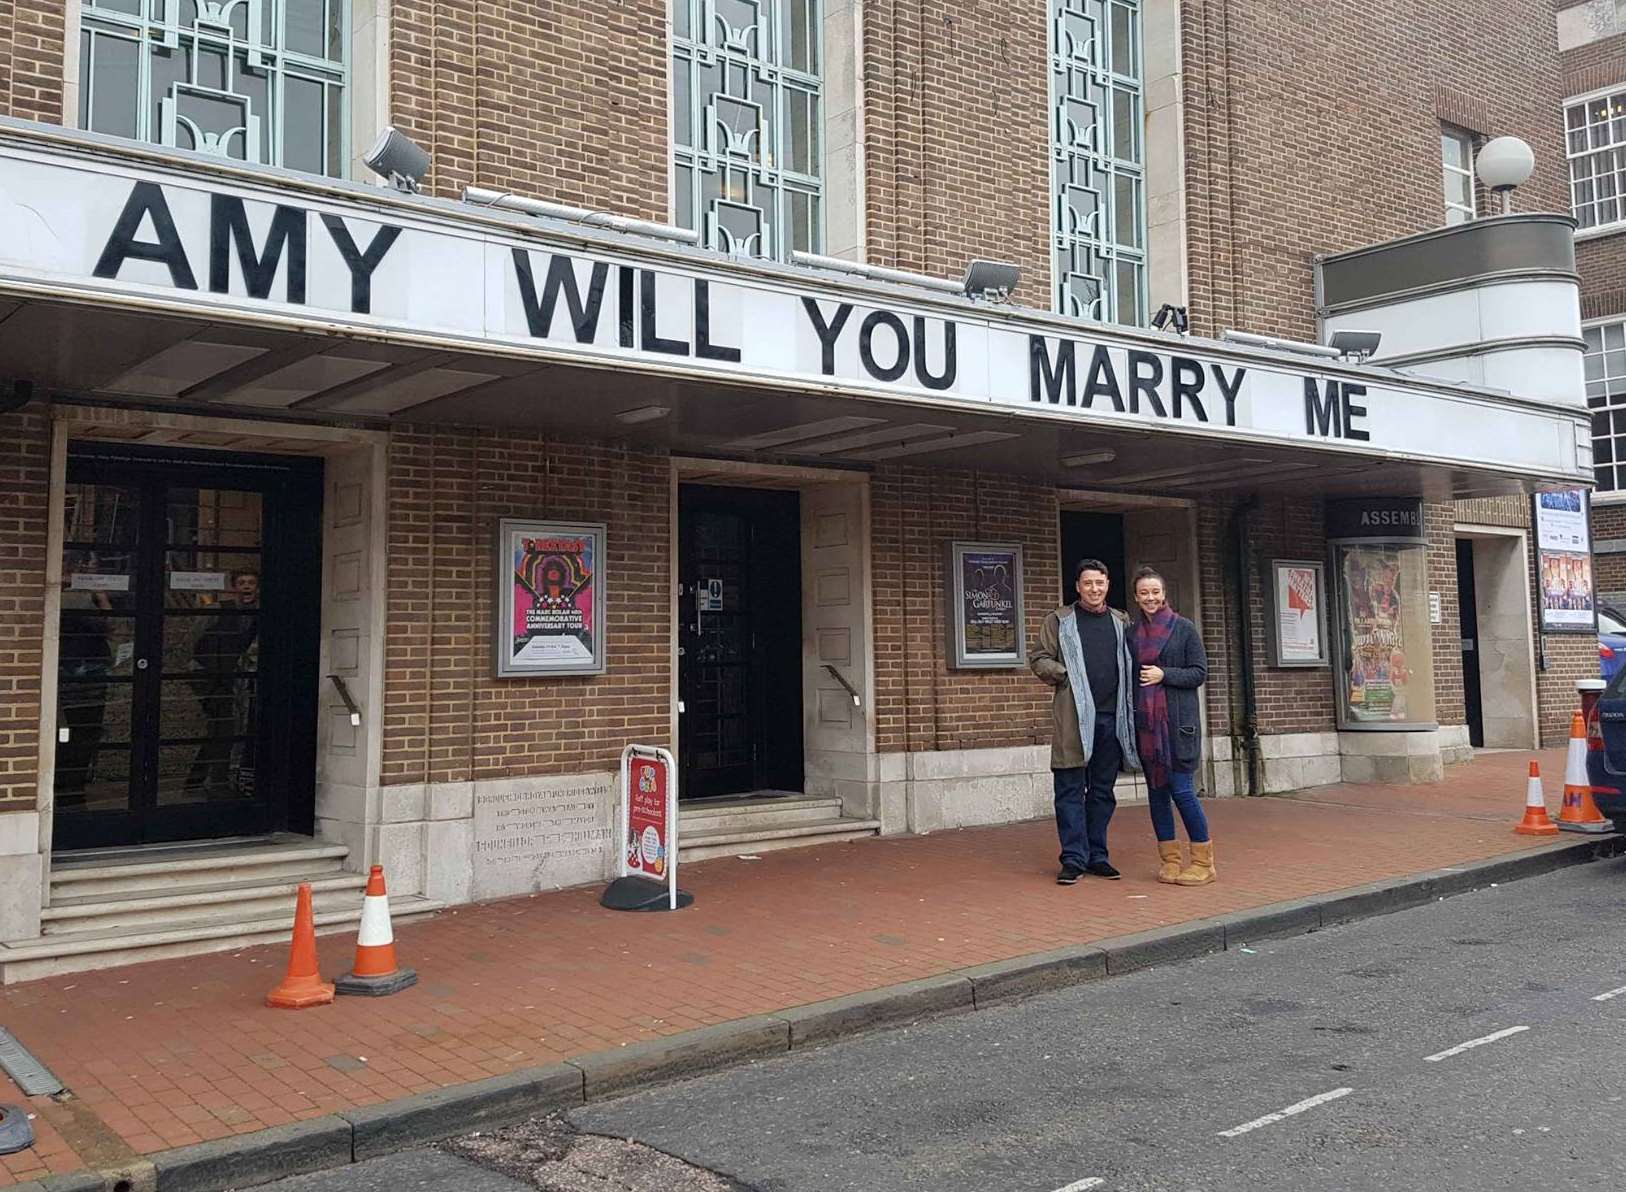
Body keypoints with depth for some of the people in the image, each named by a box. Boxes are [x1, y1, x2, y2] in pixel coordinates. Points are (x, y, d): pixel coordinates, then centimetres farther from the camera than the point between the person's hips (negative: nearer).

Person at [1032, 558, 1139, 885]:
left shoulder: (1122, 622, 15)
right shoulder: (1060, 621, 6)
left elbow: (1133, 664, 19)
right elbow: (1040, 660, 4)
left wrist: (1130, 703, 4)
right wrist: (1067, 674, -12)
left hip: (1112, 717, 3)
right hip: (1074, 717, -3)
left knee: (1103, 791, 9)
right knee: (1071, 790, -4)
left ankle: (1097, 856, 17)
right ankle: (1073, 859, 1)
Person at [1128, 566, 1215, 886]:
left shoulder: (1184, 628, 0)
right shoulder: (1131, 632, 10)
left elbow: (1199, 672, -2)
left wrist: (1164, 674, -14)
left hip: (1178, 719, -4)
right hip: (1145, 721, 4)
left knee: (1181, 789, -7)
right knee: (1156, 789, 7)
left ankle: (1202, 861, 5)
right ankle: (1170, 859, 16)